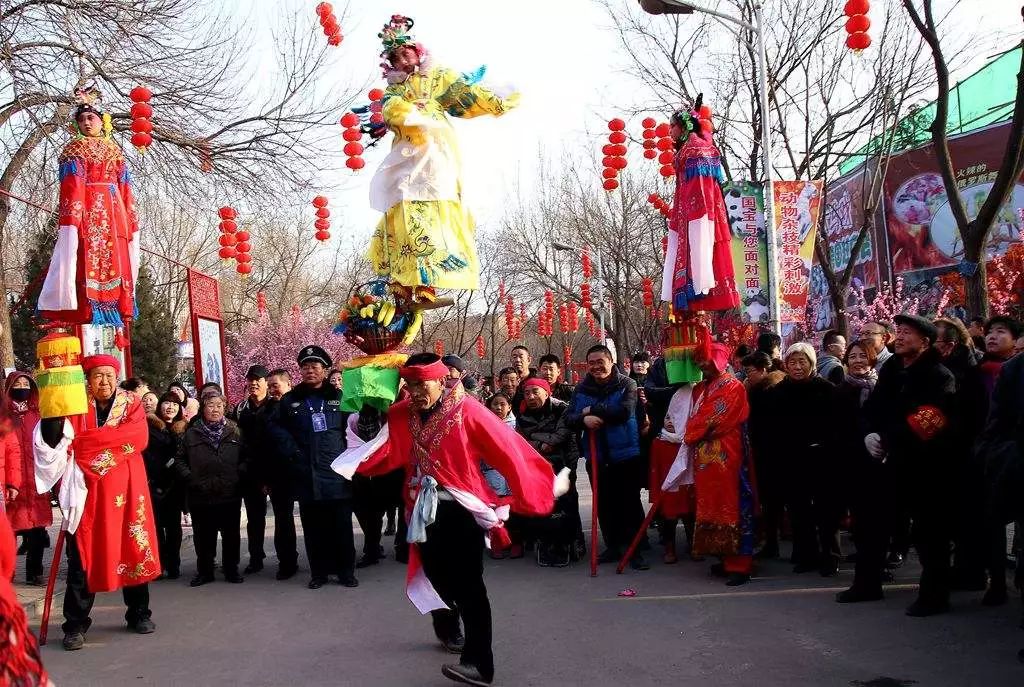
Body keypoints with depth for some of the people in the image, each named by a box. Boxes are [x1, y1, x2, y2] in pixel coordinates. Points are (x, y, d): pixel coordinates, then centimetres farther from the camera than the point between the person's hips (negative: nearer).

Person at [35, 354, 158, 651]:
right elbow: (53, 443, -10)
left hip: (125, 490, 1)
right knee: (83, 555, 0)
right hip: (87, 491, -1)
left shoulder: (131, 404, 4)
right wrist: (54, 414, -30)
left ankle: (139, 613, 23)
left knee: (133, 550, 8)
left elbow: (138, 438, -13)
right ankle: (76, 625, 9)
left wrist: (87, 441, -15)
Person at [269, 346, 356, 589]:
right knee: (314, 528, 5)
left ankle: (345, 571, 12)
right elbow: (276, 427, 14)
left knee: (342, 526, 3)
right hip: (306, 476, 2)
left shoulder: (339, 397, 4)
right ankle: (319, 572, 15)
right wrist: (291, 450, 2)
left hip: (337, 473, -1)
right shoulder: (291, 400, 9)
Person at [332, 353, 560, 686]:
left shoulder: (466, 409, -13)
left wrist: (530, 492, -12)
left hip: (463, 507, -5)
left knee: (468, 584, -9)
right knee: (437, 575, 19)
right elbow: (386, 453, -5)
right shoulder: (400, 415, 2)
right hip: (425, 510, 5)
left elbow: (506, 448, -13)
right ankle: (447, 628, 46)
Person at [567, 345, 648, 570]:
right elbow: (569, 418, 2)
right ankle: (613, 546, 23)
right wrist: (584, 419, -21)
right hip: (596, 456, 4)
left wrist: (592, 410, -15)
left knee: (630, 501, -2)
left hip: (626, 454, -4)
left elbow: (624, 412, -21)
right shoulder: (581, 389, 7)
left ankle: (634, 549, 5)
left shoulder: (626, 385, -4)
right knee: (603, 504, 11)